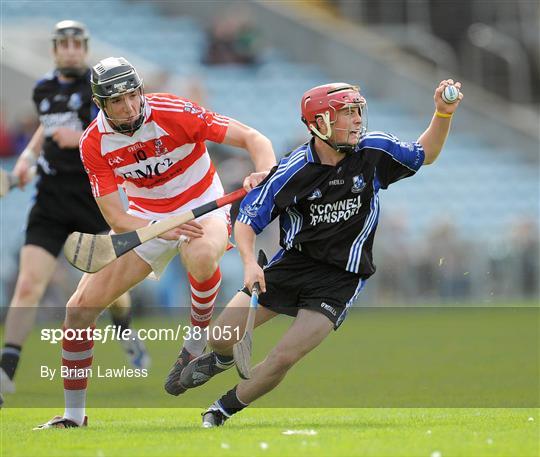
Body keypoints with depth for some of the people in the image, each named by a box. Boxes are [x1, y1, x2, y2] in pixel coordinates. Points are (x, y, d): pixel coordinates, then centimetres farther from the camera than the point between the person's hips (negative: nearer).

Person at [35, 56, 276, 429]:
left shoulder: (173, 114, -23)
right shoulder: (94, 143, -13)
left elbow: (253, 139, -21)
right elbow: (115, 219, -16)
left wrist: (265, 172, -43)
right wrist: (161, 231, -36)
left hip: (203, 206, -3)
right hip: (144, 218, 4)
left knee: (201, 256, -42)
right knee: (80, 307, -7)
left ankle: (197, 344, -14)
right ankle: (74, 416, 9)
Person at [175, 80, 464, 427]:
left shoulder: (374, 151, -8)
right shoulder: (292, 170, -13)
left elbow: (425, 155, 10)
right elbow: (248, 219, -6)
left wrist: (444, 114, -6)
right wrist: (250, 263, -24)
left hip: (340, 278, -1)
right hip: (292, 263, 1)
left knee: (283, 359, -15)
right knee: (223, 336, -1)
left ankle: (225, 410, 9)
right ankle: (223, 359, 38)